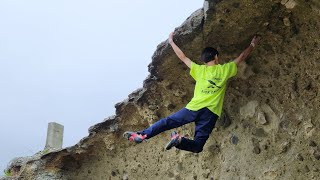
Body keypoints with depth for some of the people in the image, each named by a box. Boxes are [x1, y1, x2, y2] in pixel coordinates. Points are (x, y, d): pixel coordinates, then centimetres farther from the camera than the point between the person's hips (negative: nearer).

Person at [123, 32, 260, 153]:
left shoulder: (200, 70, 11)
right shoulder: (225, 69, 10)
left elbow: (183, 57, 19)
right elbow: (241, 57, 23)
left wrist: (171, 42, 31)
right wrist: (252, 45, 38)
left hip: (194, 108, 0)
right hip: (211, 113, 0)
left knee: (167, 122, 11)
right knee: (197, 146, 2)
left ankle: (142, 135, -4)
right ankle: (180, 140, -27)